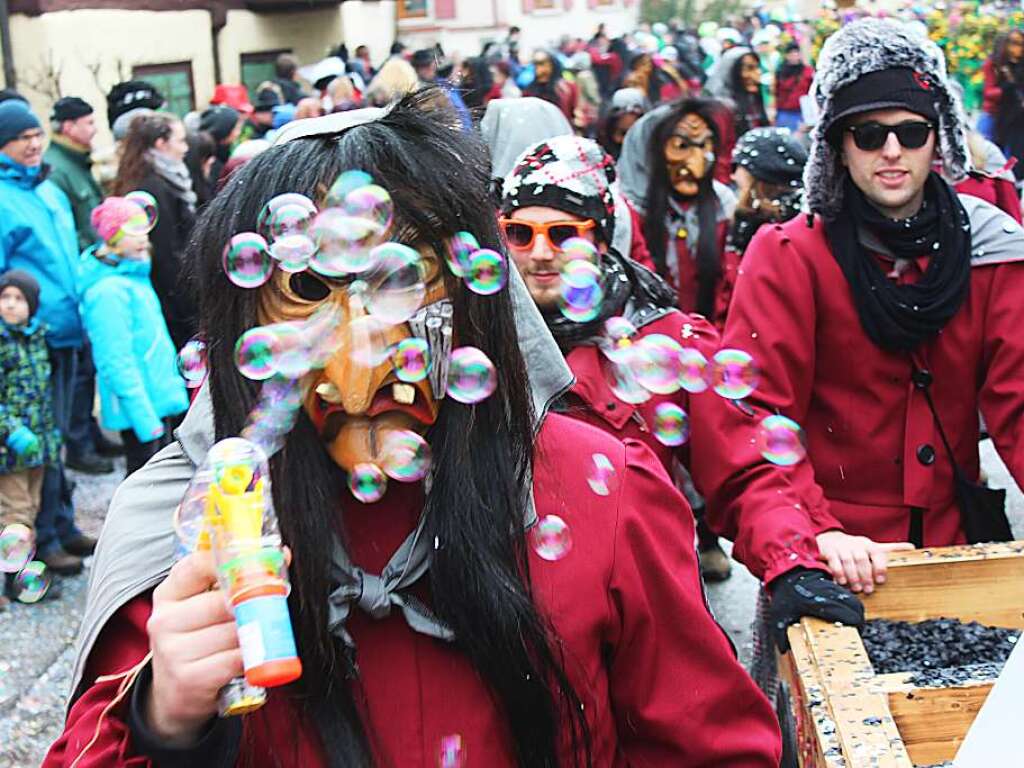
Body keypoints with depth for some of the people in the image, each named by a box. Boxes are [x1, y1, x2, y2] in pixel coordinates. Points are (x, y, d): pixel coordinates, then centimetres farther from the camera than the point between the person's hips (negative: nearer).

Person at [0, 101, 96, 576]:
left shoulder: (49, 191, 13)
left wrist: (79, 314, 22)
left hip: (64, 334, 8)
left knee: (55, 436, 17)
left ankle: (62, 527, 28)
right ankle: (44, 540, 8)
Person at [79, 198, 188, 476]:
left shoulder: (133, 274, 10)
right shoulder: (109, 290, -19)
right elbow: (117, 363, -22)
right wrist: (145, 417, -23)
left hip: (158, 400, 9)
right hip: (139, 408, -9)